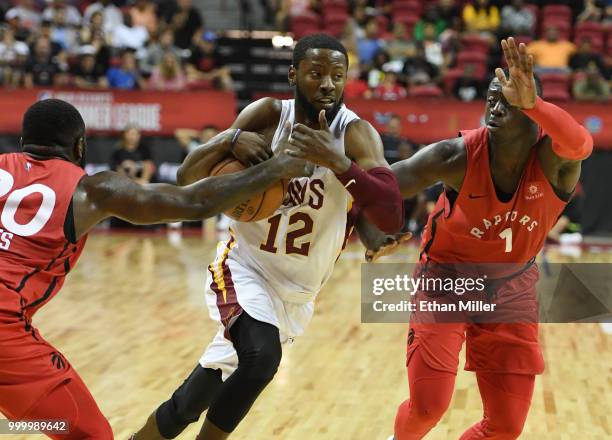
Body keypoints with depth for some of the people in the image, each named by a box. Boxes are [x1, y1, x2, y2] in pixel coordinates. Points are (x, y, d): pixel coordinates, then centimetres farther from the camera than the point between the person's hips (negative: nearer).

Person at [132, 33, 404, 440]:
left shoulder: (356, 134, -16)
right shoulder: (269, 114, -11)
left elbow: (392, 217, -29)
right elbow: (188, 178, -7)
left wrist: (336, 160, -40)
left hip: (298, 290, 2)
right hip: (246, 266, -2)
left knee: (225, 378, 13)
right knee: (261, 356, -28)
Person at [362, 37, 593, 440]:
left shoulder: (553, 159, -24)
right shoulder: (457, 156, -25)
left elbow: (581, 143, -49)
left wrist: (531, 102, -67)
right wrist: (376, 237, -47)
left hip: (512, 289, 2)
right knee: (428, 407, -9)